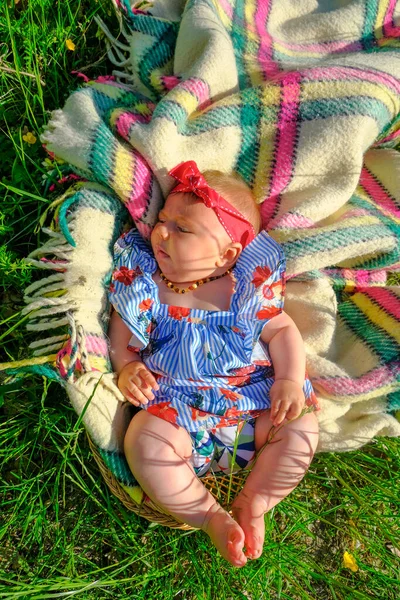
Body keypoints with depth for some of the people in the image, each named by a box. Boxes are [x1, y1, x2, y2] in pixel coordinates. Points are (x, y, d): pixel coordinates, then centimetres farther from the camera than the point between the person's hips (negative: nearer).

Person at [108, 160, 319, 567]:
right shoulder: (144, 285, 0)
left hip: (251, 395, 1)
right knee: (144, 443, -26)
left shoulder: (249, 285, -3)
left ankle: (251, 506, 4)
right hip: (173, 403, 0)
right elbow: (122, 337, 7)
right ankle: (211, 517, -7)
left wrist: (290, 380, -13)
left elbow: (281, 330, 1)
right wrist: (127, 368, -14)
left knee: (301, 428, -16)